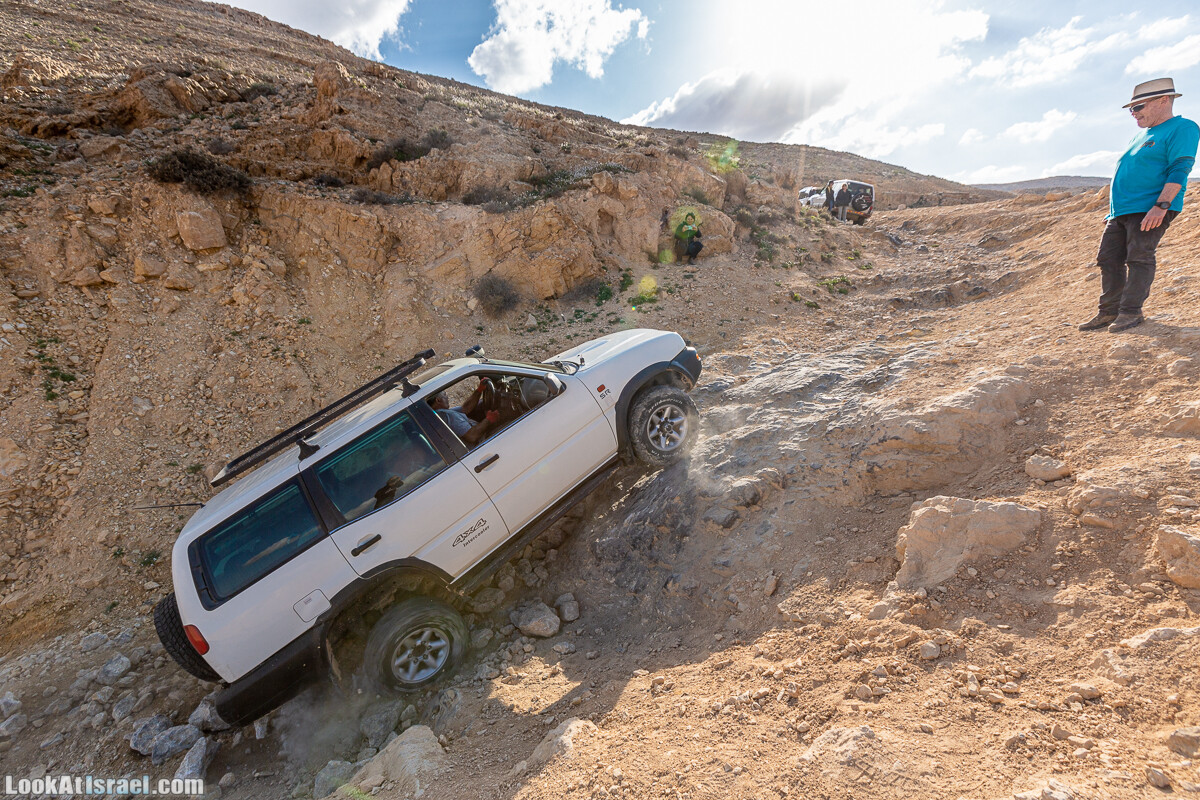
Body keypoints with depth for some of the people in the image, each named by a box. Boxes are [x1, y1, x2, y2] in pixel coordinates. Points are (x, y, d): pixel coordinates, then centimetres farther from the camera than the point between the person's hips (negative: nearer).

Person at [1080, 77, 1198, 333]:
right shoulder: (1142, 135, 23)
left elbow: (1179, 170, -14)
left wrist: (1161, 206, -25)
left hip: (1150, 210, -8)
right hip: (1120, 211, 9)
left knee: (1138, 258, -12)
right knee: (1108, 259, 3)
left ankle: (1131, 312, -9)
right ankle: (1109, 311, 7)